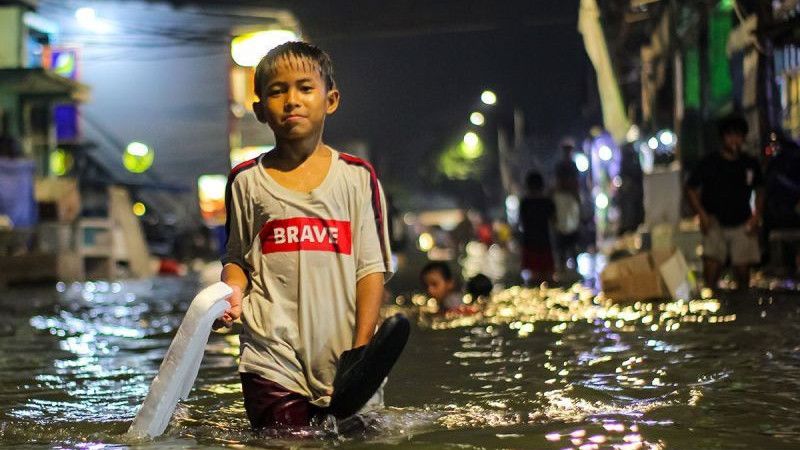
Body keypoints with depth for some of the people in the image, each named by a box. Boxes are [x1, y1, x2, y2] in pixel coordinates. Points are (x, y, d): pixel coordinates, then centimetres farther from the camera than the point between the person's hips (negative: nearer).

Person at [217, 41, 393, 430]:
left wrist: (360, 351, -6)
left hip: (341, 357, 0)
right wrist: (232, 292, -10)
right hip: (272, 357, 0)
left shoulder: (357, 177, 5)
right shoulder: (247, 180, 6)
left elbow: (372, 268, 3)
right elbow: (236, 257, 13)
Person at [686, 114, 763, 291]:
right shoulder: (709, 163, -3)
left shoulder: (750, 164, 5)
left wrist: (757, 215, 3)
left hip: (742, 225, 2)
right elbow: (691, 189, 2)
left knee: (742, 270, 2)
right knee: (712, 264, -16)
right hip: (716, 224, -2)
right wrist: (702, 214, -10)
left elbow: (759, 191, 18)